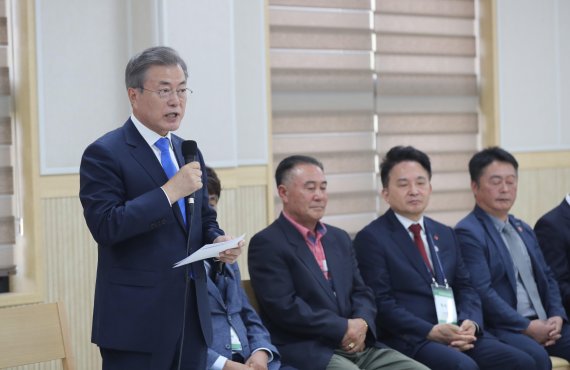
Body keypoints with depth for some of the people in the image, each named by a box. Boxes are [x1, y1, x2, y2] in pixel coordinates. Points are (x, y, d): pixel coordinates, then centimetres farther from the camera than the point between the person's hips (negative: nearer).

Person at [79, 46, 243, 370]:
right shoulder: (104, 154, -8)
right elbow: (105, 226, -19)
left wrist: (219, 240, 1)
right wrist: (170, 191, -21)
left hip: (193, 315, 7)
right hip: (137, 319, -6)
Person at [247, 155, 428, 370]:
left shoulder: (339, 238, 20)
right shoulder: (267, 244, -4)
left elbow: (361, 293, 17)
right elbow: (284, 307, -13)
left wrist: (361, 324, -5)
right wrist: (344, 328, -11)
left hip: (358, 346, 7)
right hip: (307, 352, -7)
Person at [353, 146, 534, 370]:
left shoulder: (445, 234, 21)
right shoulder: (371, 238, -1)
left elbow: (464, 288, 17)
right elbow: (381, 303, -8)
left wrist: (470, 323, -4)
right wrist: (431, 332, -17)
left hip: (459, 334, 6)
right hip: (410, 339, -6)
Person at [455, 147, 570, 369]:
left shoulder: (524, 230, 21)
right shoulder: (468, 232, -6)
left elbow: (547, 278, 21)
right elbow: (481, 292, -15)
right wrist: (526, 327, -17)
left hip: (543, 323, 8)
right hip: (501, 328, -7)